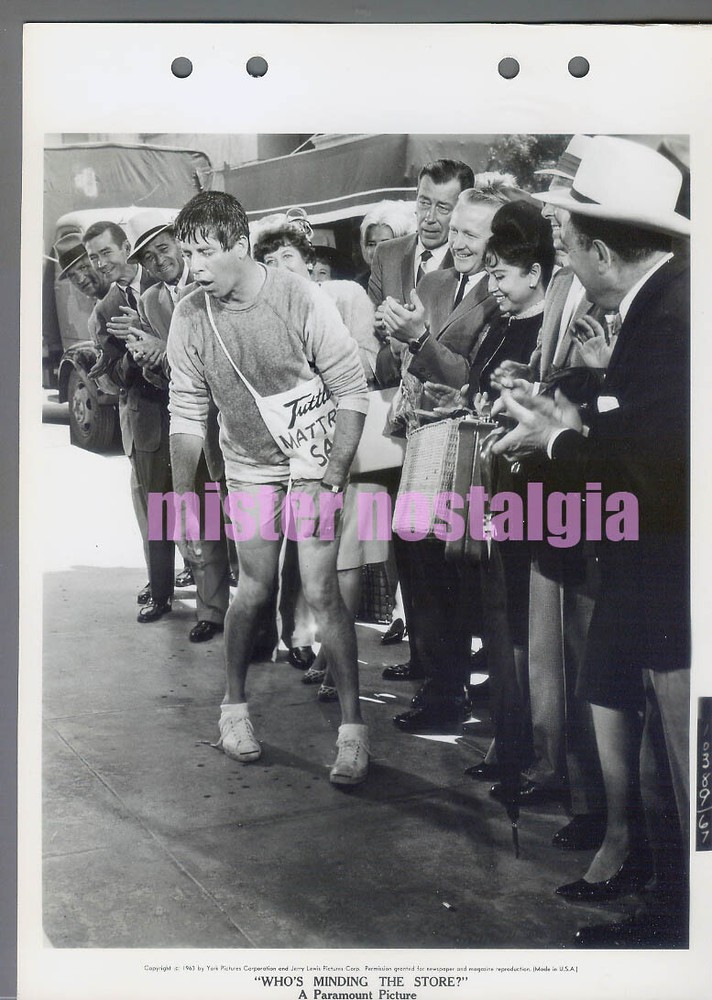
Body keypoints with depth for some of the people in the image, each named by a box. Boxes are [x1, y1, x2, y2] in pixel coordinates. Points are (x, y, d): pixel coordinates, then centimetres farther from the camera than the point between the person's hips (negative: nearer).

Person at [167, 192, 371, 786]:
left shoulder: (299, 300, -20)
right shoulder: (189, 318, -8)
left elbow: (352, 390, -14)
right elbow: (187, 412, 1)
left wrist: (329, 478, -19)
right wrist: (183, 495, -4)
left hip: (317, 460, -3)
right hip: (251, 466, 3)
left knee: (321, 591, -8)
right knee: (255, 587, 7)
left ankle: (353, 726, 4)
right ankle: (234, 705, 29)